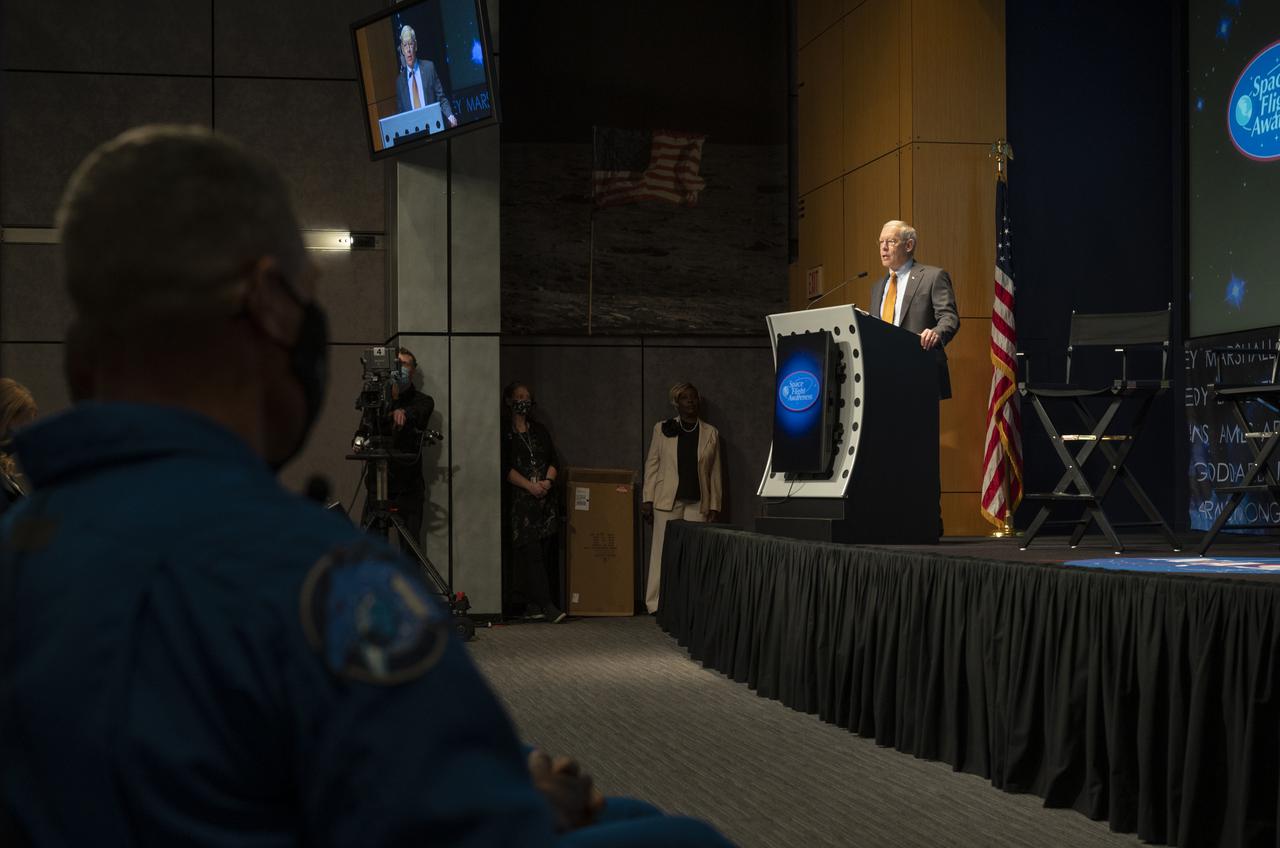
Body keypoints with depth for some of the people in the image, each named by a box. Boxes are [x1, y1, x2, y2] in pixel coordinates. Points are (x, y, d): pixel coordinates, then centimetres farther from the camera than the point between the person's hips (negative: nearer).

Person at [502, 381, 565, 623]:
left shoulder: (539, 431, 18)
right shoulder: (505, 433, 2)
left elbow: (553, 460, 13)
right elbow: (506, 468, -6)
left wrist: (548, 481, -6)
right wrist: (530, 486, -13)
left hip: (545, 498, 5)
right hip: (520, 499, -5)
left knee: (543, 553, 1)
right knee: (531, 552, -12)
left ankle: (532, 605, 6)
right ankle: (546, 605, -16)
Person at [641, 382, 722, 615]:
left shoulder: (710, 433, 9)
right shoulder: (662, 429, 7)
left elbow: (715, 472, 9)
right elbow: (651, 465, 7)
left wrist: (715, 506, 3)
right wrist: (648, 499, 0)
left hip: (698, 503, 1)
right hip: (667, 500, -1)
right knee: (663, 552, -3)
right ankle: (656, 603, 1)